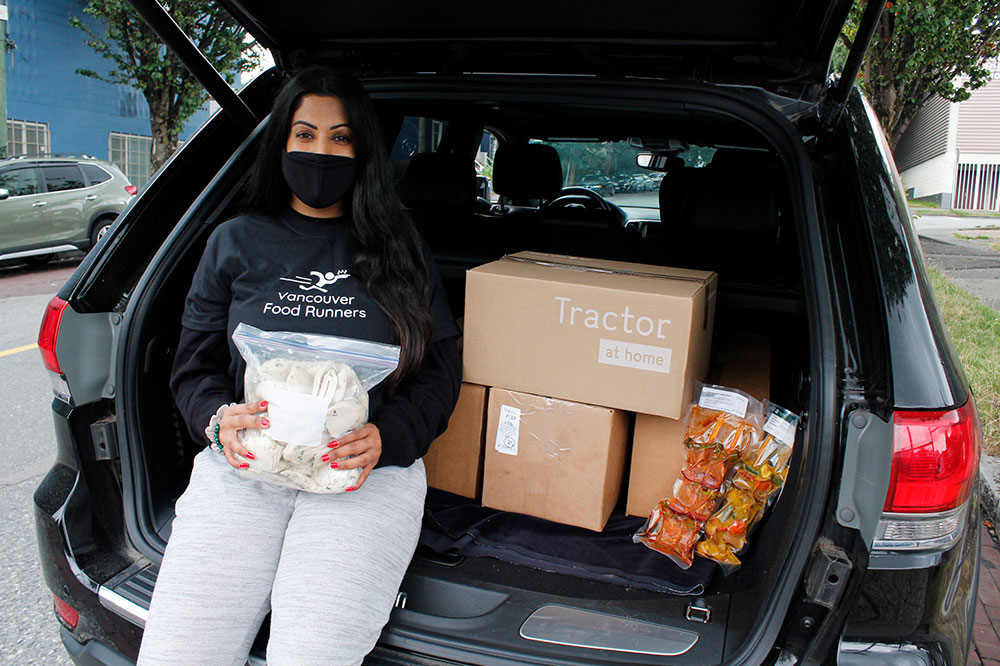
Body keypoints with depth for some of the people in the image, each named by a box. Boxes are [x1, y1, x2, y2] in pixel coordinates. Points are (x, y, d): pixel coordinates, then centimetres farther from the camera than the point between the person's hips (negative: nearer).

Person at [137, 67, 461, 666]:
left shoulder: (398, 247, 12)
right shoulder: (236, 243, 15)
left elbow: (441, 370, 8)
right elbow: (195, 367, 14)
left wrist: (387, 437, -11)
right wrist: (221, 419, -9)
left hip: (368, 474, -1)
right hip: (241, 467, 2)